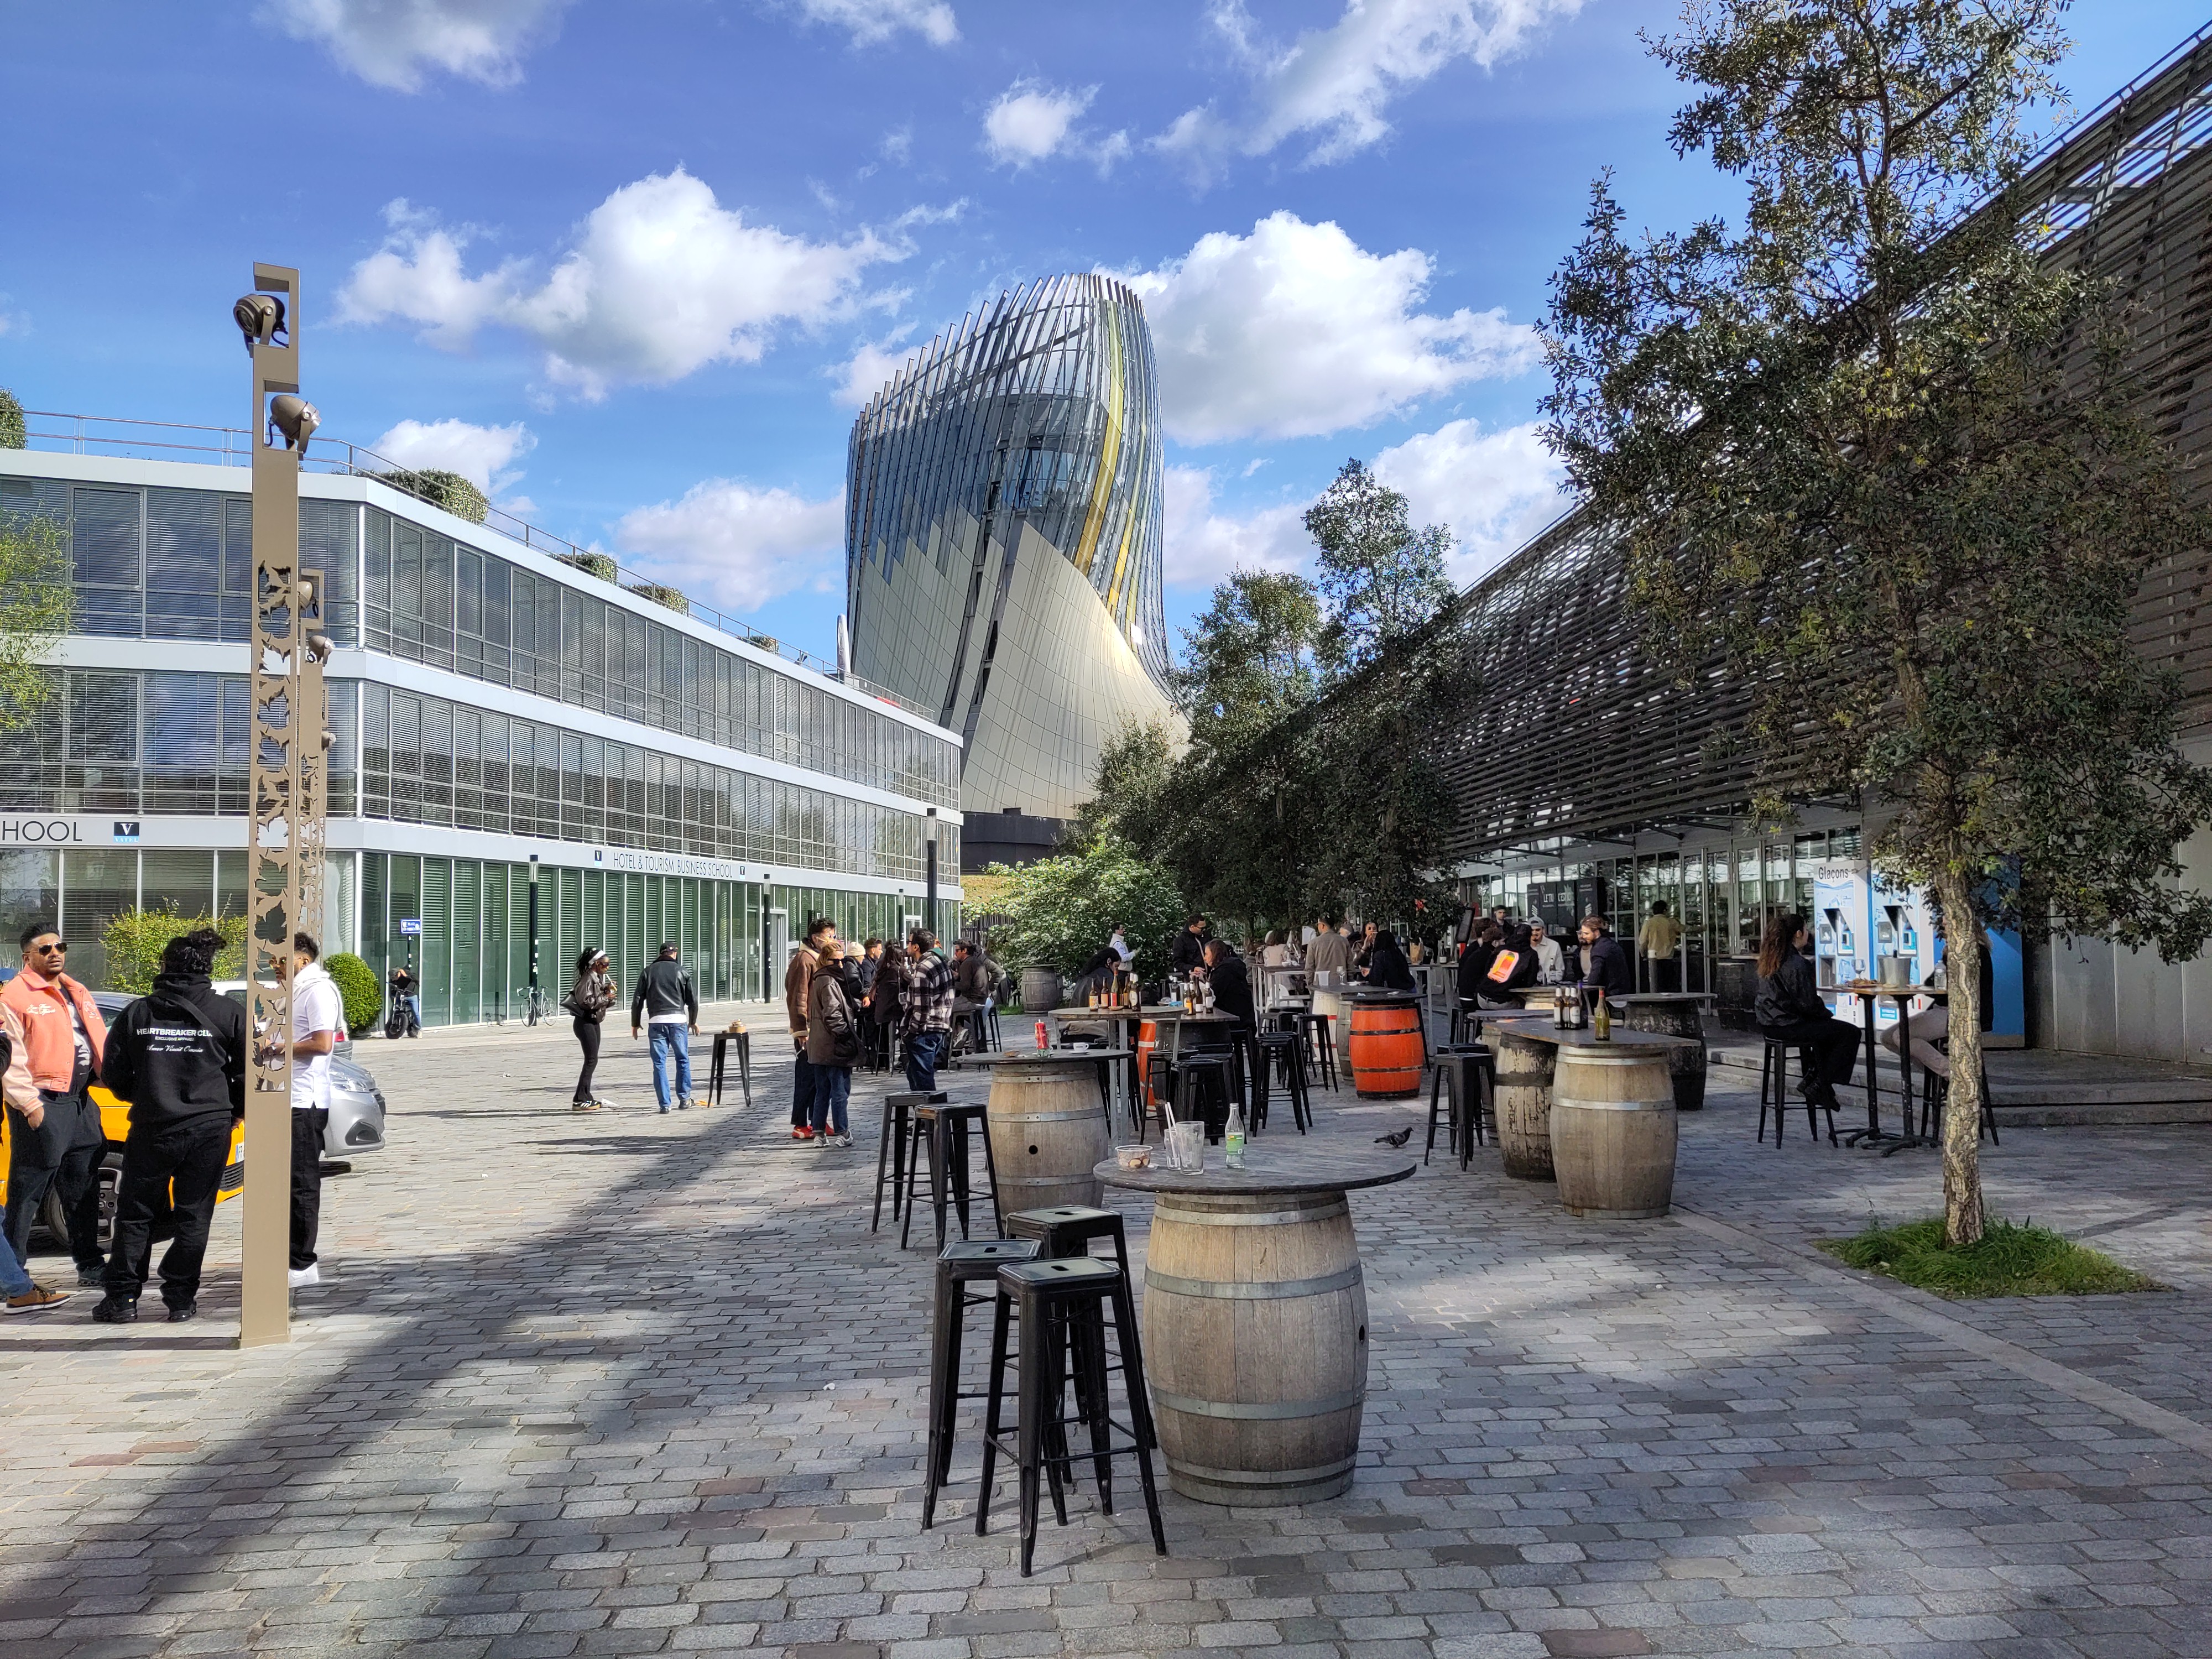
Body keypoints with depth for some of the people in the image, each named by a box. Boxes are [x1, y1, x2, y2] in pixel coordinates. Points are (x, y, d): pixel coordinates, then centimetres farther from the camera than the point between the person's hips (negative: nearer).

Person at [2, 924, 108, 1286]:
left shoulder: (77, 993, 19)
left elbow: (100, 1044, 23)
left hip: (81, 1102, 8)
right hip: (41, 1105, -8)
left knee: (84, 1188, 13)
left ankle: (90, 1265, 21)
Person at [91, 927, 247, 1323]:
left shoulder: (136, 1013, 1)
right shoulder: (227, 1012, -3)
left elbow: (113, 1075, 6)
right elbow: (247, 1071, 2)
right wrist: (233, 1111, 19)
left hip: (151, 1130, 1)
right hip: (209, 1130, -1)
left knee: (135, 1215, 12)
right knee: (193, 1216, 6)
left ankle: (122, 1298, 14)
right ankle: (180, 1300, 8)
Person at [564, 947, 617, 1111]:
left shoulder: (598, 978, 14)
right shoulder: (588, 979, -16)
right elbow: (586, 1001, -26)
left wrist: (607, 991, 1)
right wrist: (605, 997, -17)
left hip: (594, 1022, 10)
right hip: (585, 1023, -10)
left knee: (592, 1061, 13)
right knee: (591, 1060, -11)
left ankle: (587, 1097, 19)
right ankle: (579, 1100, -11)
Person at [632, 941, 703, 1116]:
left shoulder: (648, 971, 9)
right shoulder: (681, 971, 7)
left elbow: (638, 999, 7)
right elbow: (693, 999, 9)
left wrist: (635, 1024, 16)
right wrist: (693, 1021, 22)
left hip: (657, 1021, 1)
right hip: (678, 1020, 0)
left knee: (659, 1063, 3)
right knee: (683, 1059, 13)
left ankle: (664, 1104, 1)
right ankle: (684, 1099, 13)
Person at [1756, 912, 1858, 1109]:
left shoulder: (1769, 960, 8)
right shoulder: (1797, 964, -20)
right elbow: (1808, 1004, -21)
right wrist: (1828, 1014, -1)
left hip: (1768, 1024, 10)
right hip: (1788, 1025, -10)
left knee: (1827, 1027, 32)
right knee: (1850, 1033, -3)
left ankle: (1812, 1076, 29)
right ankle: (1818, 1085, -1)